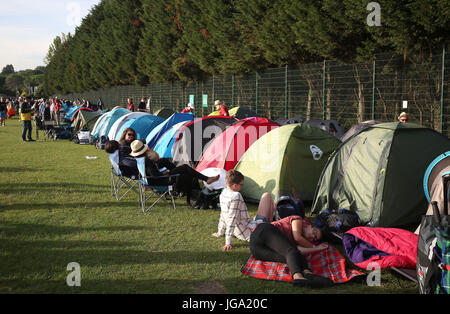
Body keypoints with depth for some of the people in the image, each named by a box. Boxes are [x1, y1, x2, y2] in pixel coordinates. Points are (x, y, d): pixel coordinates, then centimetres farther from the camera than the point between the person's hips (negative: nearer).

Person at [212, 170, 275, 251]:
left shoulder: (223, 193, 3)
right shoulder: (236, 196, -23)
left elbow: (223, 215, 15)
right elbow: (232, 219, -25)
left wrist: (220, 232, 25)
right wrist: (228, 242, -24)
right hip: (252, 233, -9)